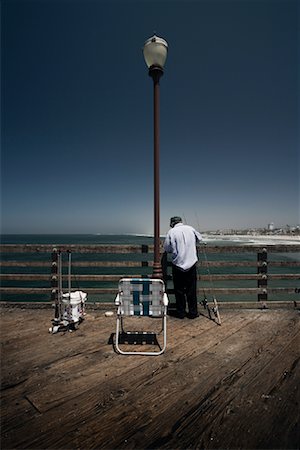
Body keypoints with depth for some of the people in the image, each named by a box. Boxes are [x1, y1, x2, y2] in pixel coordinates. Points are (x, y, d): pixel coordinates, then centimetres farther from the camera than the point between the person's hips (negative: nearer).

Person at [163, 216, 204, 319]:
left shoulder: (171, 232, -6)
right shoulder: (190, 228, 2)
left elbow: (166, 248, -1)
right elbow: (200, 238, 18)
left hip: (178, 264, -2)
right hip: (191, 263, 2)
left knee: (179, 290, 11)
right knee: (191, 290, 11)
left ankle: (181, 312, 20)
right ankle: (193, 313, 20)